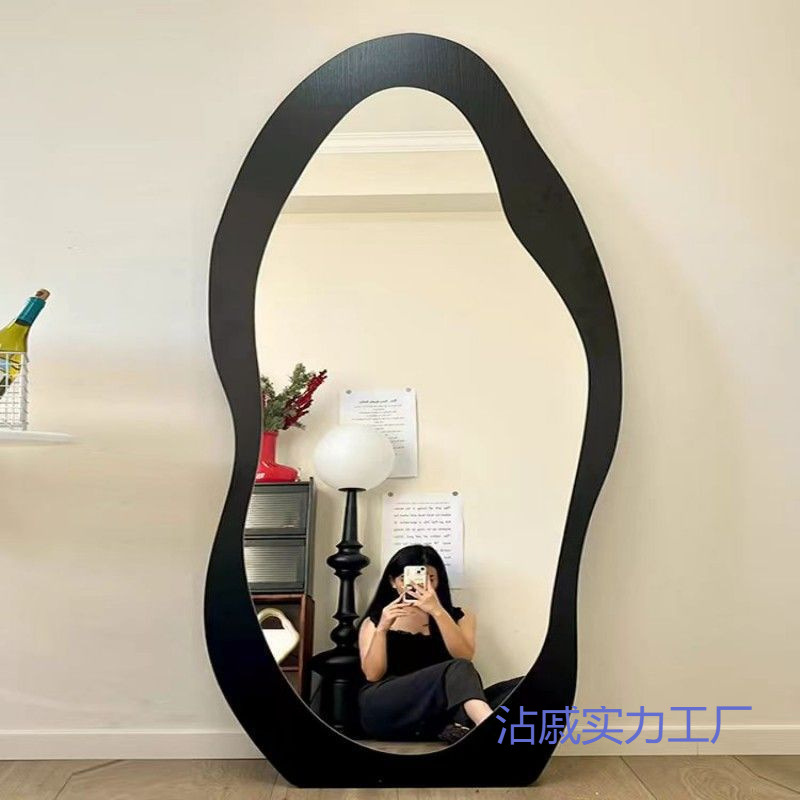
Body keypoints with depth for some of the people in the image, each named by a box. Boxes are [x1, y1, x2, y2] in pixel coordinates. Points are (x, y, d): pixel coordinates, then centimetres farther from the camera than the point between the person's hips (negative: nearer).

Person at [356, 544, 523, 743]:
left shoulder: (459, 616, 18)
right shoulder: (373, 622, 17)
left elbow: (464, 657, -3)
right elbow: (373, 675, 3)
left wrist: (438, 612, -14)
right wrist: (382, 628, -10)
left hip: (434, 714, 3)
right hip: (383, 708, -2)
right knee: (457, 670, -31)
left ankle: (458, 728, -44)